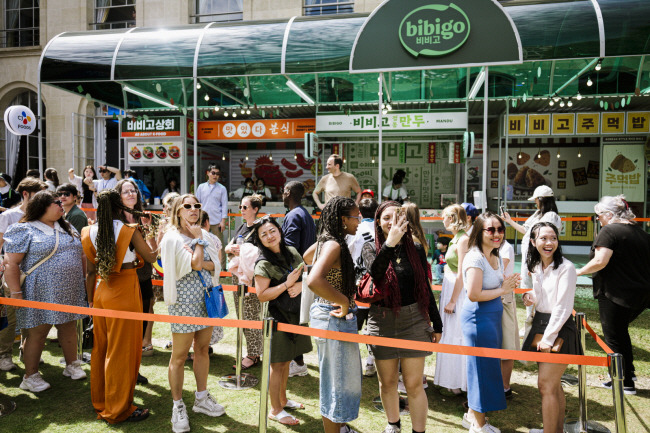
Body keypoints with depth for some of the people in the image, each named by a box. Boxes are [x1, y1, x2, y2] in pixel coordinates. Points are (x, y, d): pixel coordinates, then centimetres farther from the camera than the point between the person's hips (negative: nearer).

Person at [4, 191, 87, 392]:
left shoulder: (66, 228, 13)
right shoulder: (24, 231, -8)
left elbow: (79, 255, 21)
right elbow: (12, 264, -12)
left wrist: (82, 282, 18)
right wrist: (16, 293, -16)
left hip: (69, 293, 6)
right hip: (40, 294, -6)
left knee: (69, 327, 13)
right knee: (37, 333, 3)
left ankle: (72, 365, 28)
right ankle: (30, 377, 17)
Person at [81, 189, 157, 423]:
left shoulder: (90, 233, -1)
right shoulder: (130, 232, -14)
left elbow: (90, 271, 4)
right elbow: (151, 257, -3)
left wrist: (90, 299, 13)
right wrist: (148, 236, 12)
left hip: (100, 292, 6)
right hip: (125, 292, -5)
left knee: (100, 348, 17)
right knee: (122, 351, 4)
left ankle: (100, 403, 32)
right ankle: (118, 410, 14)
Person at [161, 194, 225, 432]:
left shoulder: (204, 235, 10)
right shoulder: (172, 238, -9)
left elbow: (216, 265, 2)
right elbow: (194, 264, -20)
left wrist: (201, 263, -15)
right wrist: (198, 240, -9)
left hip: (206, 296, 6)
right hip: (184, 299, -6)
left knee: (203, 349, 15)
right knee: (179, 356, 1)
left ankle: (201, 398, 30)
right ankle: (178, 406, 16)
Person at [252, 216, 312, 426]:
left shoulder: (292, 252, 3)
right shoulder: (264, 264, -15)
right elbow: (262, 295, -19)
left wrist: (301, 285, -11)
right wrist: (287, 284, -22)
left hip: (295, 314, 6)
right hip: (277, 316, -6)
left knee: (286, 361, 20)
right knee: (277, 364, 5)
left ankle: (283, 399, 38)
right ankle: (275, 410, 21)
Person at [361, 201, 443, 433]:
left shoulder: (416, 250, 2)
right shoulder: (371, 248, -2)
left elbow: (426, 288, 9)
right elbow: (375, 271, -25)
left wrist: (436, 323, 11)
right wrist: (390, 242, -38)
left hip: (413, 320, 0)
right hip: (382, 322, 1)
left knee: (414, 384, 2)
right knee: (387, 382, 15)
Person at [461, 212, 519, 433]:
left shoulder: (497, 258, 12)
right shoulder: (475, 258, -18)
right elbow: (474, 295, -24)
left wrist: (508, 285, 3)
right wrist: (502, 290, -13)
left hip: (493, 315, 10)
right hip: (478, 316, -9)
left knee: (487, 365, 17)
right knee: (482, 365, 0)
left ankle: (473, 413, 33)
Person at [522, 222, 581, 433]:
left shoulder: (566, 268, -15)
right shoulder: (536, 267, 9)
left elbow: (563, 308, -17)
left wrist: (548, 338, -17)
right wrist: (531, 297, -2)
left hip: (559, 329, -7)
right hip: (541, 326, 7)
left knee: (546, 386, -4)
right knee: (554, 384, 17)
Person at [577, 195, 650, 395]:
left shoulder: (609, 231, -14)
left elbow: (600, 261, -23)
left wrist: (579, 271, -9)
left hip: (616, 295, -8)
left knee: (614, 337, 5)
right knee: (620, 331, 24)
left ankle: (627, 383, 15)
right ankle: (628, 371, 30)